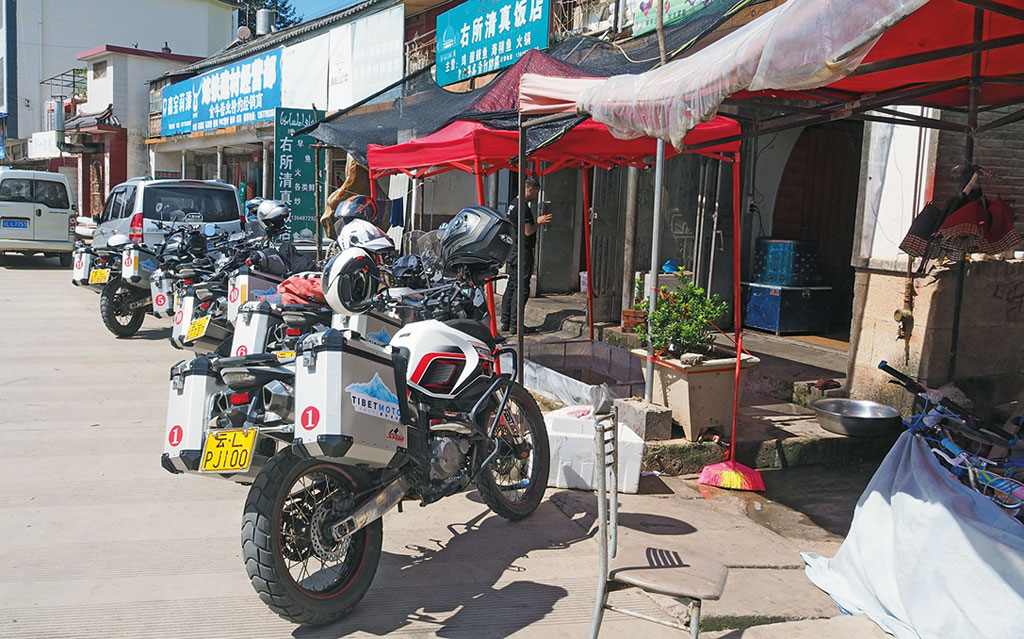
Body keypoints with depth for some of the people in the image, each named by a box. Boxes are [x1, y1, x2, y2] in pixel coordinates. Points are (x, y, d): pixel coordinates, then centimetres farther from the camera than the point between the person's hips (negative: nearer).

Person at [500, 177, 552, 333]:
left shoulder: (513, 204, 15)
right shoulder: (523, 207, -17)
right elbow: (528, 231, -19)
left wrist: (537, 222, 17)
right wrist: (539, 223, -2)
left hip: (512, 250, 10)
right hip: (523, 251, -10)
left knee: (511, 285, 12)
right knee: (521, 288, -6)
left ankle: (505, 322, 15)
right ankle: (515, 325, -3)